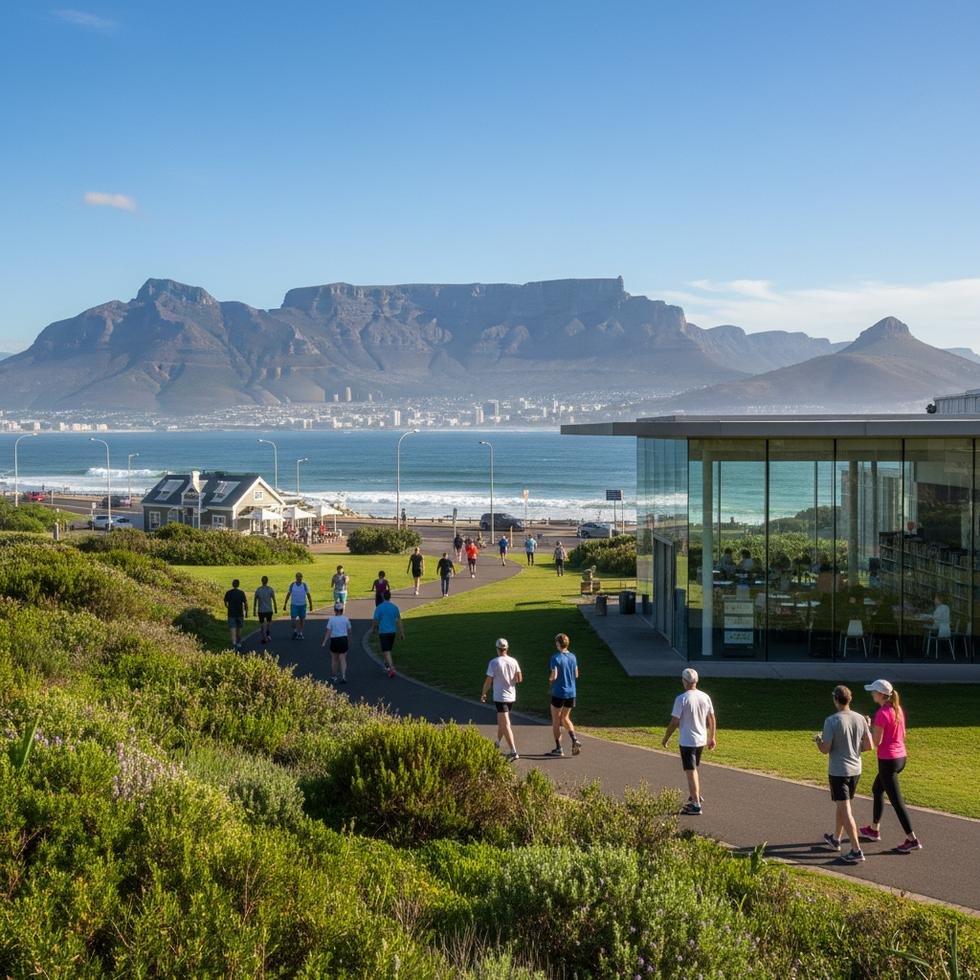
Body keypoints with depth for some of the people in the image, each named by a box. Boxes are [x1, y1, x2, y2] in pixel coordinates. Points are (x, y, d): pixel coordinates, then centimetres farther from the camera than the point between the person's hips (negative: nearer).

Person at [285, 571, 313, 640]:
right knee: (293, 620, -6)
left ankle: (300, 633, 21)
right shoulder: (292, 585, -1)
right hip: (294, 605, 0)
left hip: (302, 605, 0)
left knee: (302, 620, 7)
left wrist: (311, 605, -2)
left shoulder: (305, 585, -3)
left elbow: (309, 596, 1)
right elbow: (288, 595, 7)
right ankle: (295, 631, 18)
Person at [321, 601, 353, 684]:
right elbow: (349, 632, 6)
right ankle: (343, 676, -18)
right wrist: (349, 642, 19)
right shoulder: (346, 619, 0)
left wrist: (324, 643, -10)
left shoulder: (331, 619, -5)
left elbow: (328, 632, -10)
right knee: (342, 659, 1)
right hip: (344, 639, 1)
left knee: (334, 660, 14)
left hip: (334, 640, -1)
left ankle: (334, 677, 23)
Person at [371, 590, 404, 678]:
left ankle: (391, 668, -21)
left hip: (383, 632, -4)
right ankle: (386, 666, 35)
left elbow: (375, 621, -6)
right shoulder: (395, 607, 1)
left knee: (386, 651, -6)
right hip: (392, 631, 4)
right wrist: (402, 633, 6)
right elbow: (399, 620, 2)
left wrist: (373, 630, 12)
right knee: (388, 650, 21)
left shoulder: (379, 608, -10)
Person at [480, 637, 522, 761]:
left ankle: (514, 752, -15)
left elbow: (488, 681, -10)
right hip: (511, 696, 6)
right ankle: (497, 744, 40)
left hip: (500, 697, -6)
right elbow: (519, 679, 0)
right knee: (501, 721, 25)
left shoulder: (493, 663, -13)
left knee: (505, 725, -7)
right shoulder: (513, 662, 0)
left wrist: (483, 694, 5)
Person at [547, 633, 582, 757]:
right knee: (565, 718, 19)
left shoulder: (556, 657, -14)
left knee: (556, 721, 7)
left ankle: (558, 748, 8)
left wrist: (550, 680, 1)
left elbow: (554, 676, -19)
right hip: (571, 692, 6)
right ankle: (575, 740, -1)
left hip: (558, 692, -5)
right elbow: (576, 675, 11)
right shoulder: (573, 657, 4)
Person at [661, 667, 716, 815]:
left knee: (691, 772, -3)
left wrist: (666, 738, -2)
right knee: (694, 769, 24)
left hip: (687, 741, -6)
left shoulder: (681, 699, -17)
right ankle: (694, 797, 36)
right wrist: (712, 738, 19)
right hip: (701, 740, 6)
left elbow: (674, 722, -14)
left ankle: (696, 806, -4)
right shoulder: (705, 697, 1)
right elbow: (712, 720, 8)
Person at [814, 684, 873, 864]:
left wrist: (817, 739, 6)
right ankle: (835, 839, 39)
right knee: (842, 806, 24)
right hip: (855, 769, 6)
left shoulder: (831, 721, -18)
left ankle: (856, 850, -8)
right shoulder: (860, 719, -2)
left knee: (845, 811, -4)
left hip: (838, 771, -6)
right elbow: (869, 745, 3)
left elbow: (825, 749, -15)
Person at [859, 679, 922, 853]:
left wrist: (869, 725, -5)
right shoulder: (898, 709, 5)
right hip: (901, 757, 9)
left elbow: (876, 741, -19)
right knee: (877, 790, 25)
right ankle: (874, 829, 36)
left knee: (896, 801, -2)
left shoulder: (882, 714, -20)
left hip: (887, 760, -9)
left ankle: (912, 840, -1)